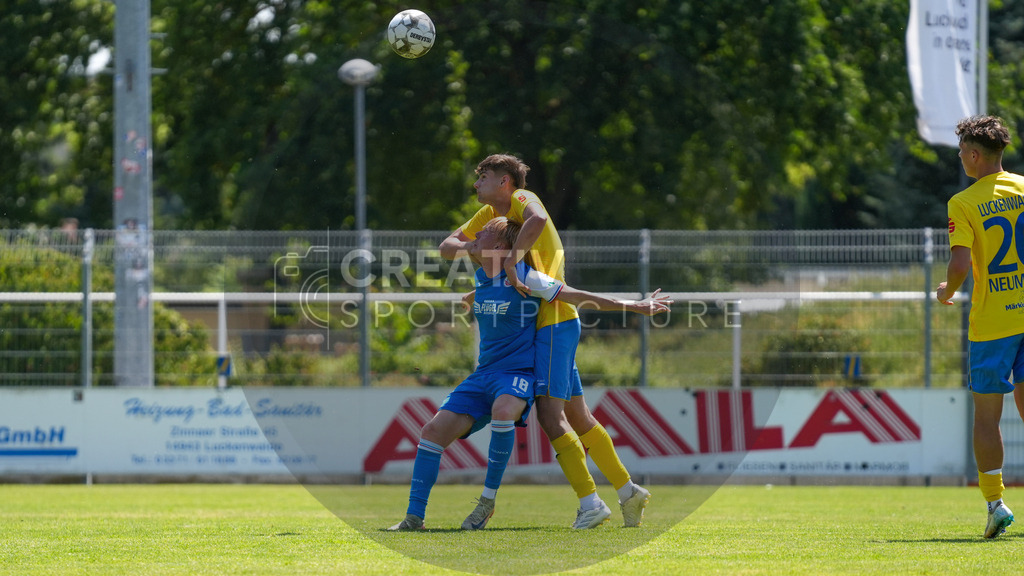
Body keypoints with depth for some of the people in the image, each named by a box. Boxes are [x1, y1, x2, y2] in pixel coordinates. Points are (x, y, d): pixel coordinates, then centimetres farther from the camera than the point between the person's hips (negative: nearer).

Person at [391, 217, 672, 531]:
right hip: (483, 375, 7)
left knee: (503, 410, -39)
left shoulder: (523, 277, -10)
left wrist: (636, 306, -5)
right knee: (434, 430, -10)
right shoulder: (481, 277, 9)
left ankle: (488, 500, -26)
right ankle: (415, 515, -7)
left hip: (518, 374, -7)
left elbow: (580, 296, -6)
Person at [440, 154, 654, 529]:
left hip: (554, 320, -10)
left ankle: (590, 502, -18)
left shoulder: (523, 200, -10)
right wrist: (468, 248, -5)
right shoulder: (489, 214, 17)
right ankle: (627, 491, 15)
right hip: (545, 326, 10)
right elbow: (447, 246, 16)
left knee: (550, 413, -15)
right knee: (577, 416, 10)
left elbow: (537, 220, -34)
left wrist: (513, 259, -30)